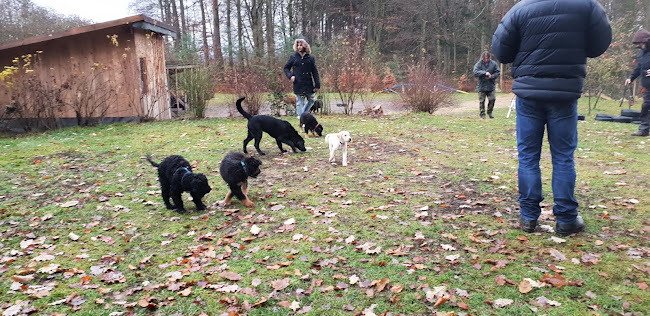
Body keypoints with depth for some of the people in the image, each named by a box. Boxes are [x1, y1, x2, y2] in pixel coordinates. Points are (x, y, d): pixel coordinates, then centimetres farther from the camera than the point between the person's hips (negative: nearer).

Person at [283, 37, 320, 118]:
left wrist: (317, 85, 0)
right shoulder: (293, 57, 2)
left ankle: (303, 113, 35)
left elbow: (315, 72, 4)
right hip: (298, 85, -2)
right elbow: (286, 68, 11)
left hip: (309, 84, 2)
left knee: (311, 100, 13)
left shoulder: (310, 58, 3)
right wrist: (290, 76, -8)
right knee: (300, 102, 2)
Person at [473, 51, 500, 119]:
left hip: (491, 86, 2)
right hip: (481, 86, -2)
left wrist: (492, 76, -16)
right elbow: (475, 72, -17)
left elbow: (498, 72, 3)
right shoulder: (479, 63, -6)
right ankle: (482, 114, 14)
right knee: (482, 101, 2)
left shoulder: (493, 63, 0)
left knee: (492, 99, 1)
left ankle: (490, 112, 20)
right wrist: (485, 73, -25)